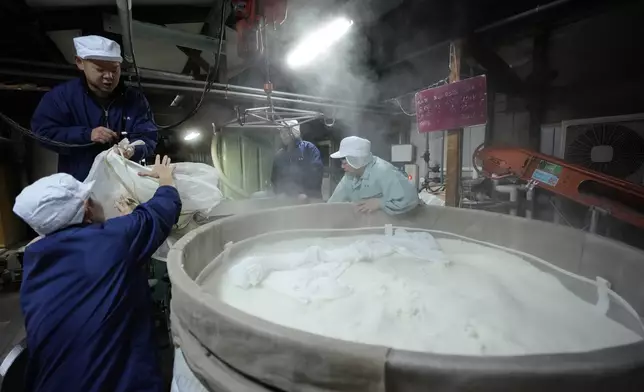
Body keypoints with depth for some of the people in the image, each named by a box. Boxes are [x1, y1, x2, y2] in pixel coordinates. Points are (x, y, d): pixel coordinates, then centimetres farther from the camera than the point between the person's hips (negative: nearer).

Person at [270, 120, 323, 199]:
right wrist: (281, 195, 0)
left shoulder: (308, 147, -2)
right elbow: (275, 178, 16)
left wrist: (307, 193, -17)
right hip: (288, 200, 4)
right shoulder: (279, 155, 12)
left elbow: (316, 171, -11)